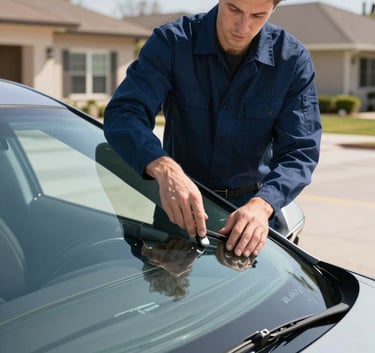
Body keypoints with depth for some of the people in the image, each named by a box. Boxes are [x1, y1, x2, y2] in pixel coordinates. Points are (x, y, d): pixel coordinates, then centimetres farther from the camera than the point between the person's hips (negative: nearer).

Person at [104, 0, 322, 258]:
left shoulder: (293, 60, -12)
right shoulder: (172, 42, -15)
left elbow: (300, 151, -16)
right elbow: (123, 113, -26)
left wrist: (261, 205, -36)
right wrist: (165, 169, -47)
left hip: (254, 204, 1)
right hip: (179, 208, 0)